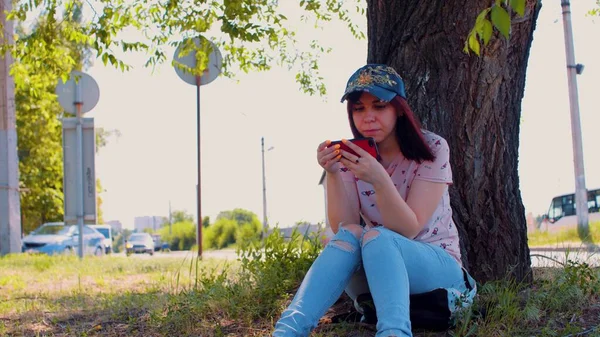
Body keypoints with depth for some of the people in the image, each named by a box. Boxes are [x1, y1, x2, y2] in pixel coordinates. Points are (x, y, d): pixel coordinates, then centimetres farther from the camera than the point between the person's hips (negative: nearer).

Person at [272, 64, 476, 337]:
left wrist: (379, 179, -35)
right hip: (375, 268, 3)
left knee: (375, 237, -32)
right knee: (350, 235, -30)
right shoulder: (351, 154, -2)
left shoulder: (432, 149, -11)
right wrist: (332, 173, -26)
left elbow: (408, 230, -20)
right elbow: (343, 228, -12)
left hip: (438, 265, -2)